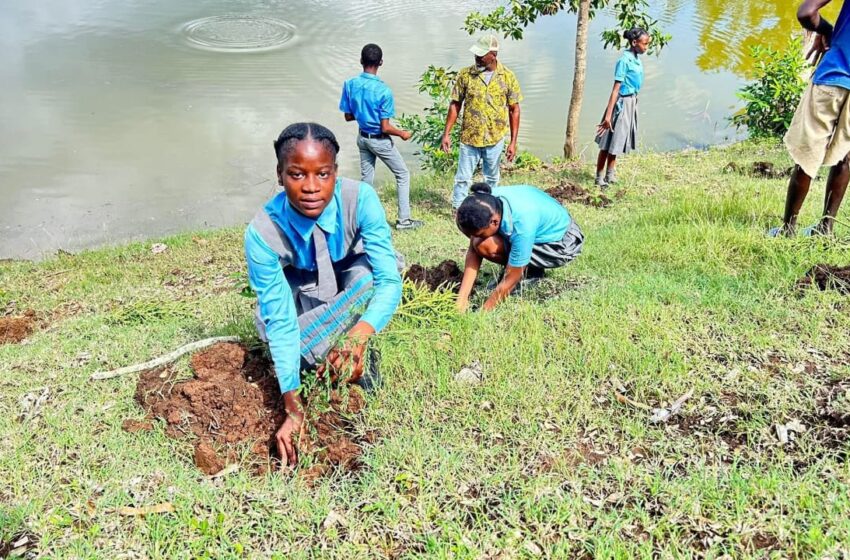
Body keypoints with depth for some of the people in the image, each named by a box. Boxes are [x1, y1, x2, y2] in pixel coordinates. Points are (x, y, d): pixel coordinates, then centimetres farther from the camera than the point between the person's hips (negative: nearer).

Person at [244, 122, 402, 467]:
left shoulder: (360, 199, -35)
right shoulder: (262, 233, -35)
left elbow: (389, 280, -35)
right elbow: (280, 321, -33)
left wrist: (358, 335, -55)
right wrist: (293, 407, -38)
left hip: (354, 274, 0)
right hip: (303, 288, 1)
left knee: (366, 276, -35)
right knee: (268, 320, -29)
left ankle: (363, 369, -11)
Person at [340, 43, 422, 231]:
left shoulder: (350, 85, -9)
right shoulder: (384, 91, -24)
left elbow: (348, 116, 1)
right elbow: (385, 128, -21)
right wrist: (402, 134, -3)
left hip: (362, 137, 5)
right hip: (380, 140, -5)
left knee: (366, 178, 16)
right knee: (403, 174, 11)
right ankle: (403, 219, 12)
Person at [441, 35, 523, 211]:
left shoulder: (508, 77, -5)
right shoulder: (465, 75, -6)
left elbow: (514, 110, -1)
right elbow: (455, 104, 2)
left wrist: (513, 142, -4)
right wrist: (446, 133, -3)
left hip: (495, 139, 1)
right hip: (469, 137, 0)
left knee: (491, 179, 16)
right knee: (463, 178, 5)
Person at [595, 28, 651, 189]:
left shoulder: (637, 58, 7)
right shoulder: (625, 60, -18)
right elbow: (616, 89, -21)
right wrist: (608, 114, -22)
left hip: (632, 103, 8)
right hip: (622, 103, -8)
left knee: (617, 142, 16)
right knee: (608, 143, 0)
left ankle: (610, 175, 26)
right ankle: (599, 178, 8)